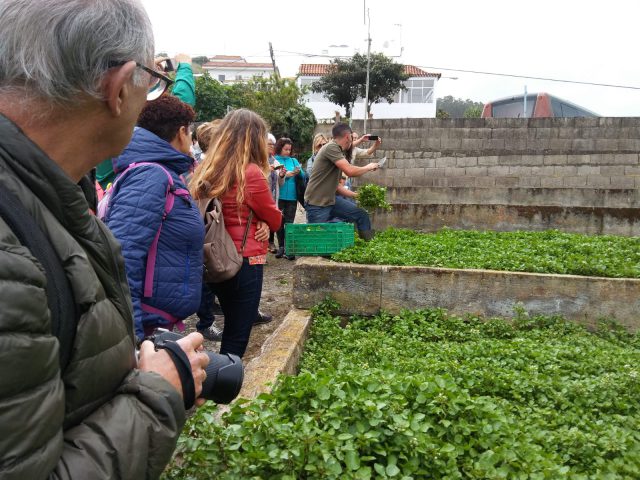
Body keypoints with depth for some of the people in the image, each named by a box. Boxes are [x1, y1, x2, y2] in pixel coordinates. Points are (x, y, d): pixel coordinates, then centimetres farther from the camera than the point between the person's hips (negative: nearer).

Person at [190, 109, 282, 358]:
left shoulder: (205, 170, 4)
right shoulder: (251, 173, -17)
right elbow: (276, 220, -7)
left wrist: (256, 221, 1)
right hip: (244, 262, -7)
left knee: (231, 327, 24)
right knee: (237, 337, 5)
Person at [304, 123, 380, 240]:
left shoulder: (338, 150, 14)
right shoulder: (331, 147, -15)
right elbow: (350, 171, -25)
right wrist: (369, 167, -7)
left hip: (331, 199, 9)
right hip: (316, 204, -9)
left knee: (362, 215, 2)